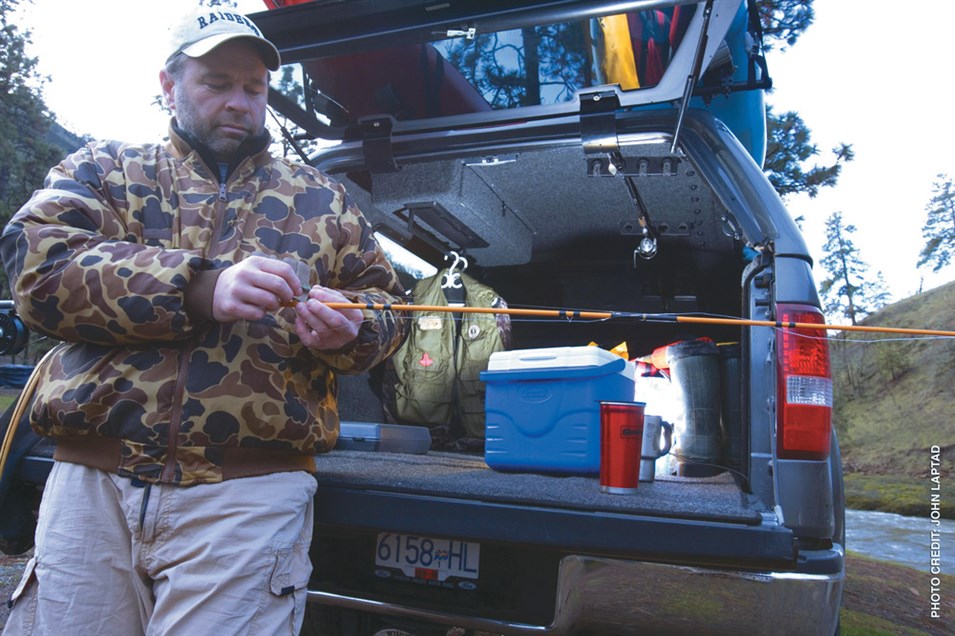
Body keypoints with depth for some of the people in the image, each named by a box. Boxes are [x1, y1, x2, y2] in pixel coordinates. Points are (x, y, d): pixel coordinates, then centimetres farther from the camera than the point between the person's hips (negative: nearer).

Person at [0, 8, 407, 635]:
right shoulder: (103, 169, 14)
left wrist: (347, 331, -11)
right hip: (89, 481, 1)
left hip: (250, 493, 0)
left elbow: (383, 299, 14)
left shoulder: (322, 197, 17)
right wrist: (201, 288, -18)